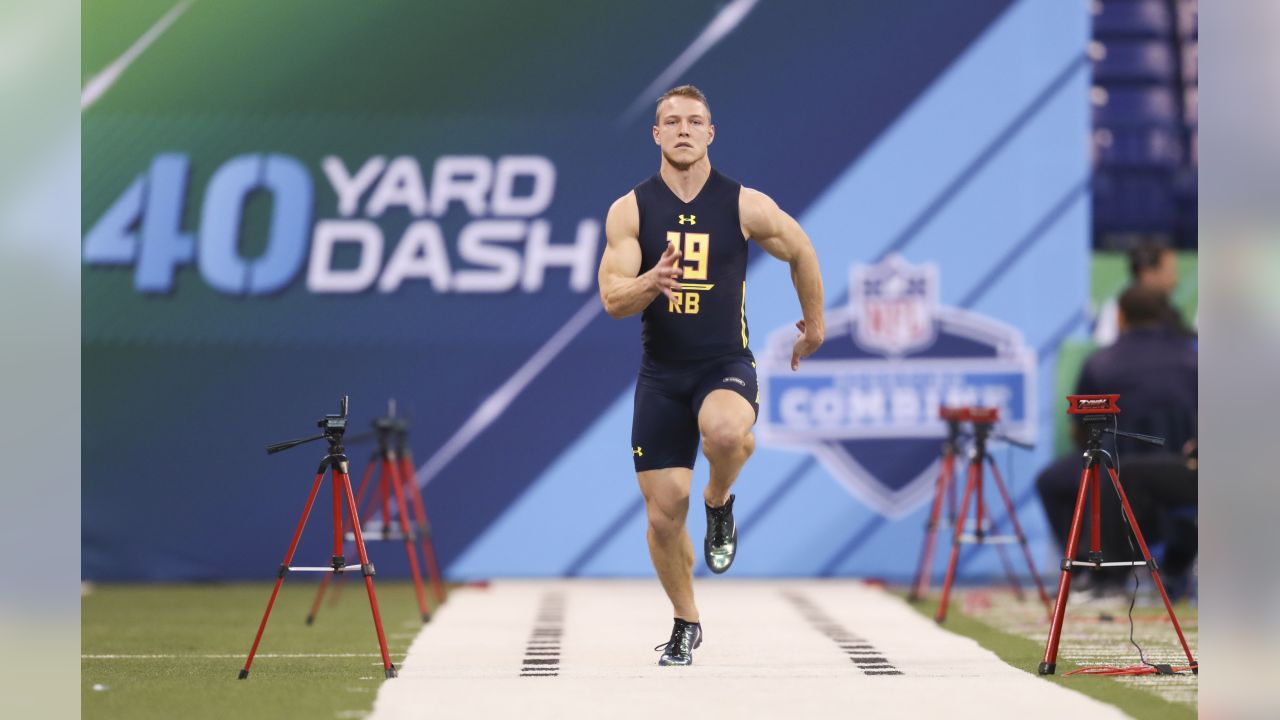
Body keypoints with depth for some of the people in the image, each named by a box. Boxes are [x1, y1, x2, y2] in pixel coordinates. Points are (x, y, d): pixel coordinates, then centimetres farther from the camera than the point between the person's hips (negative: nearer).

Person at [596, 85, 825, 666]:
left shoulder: (746, 207, -4)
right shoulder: (630, 211, -2)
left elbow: (801, 252, 14)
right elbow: (612, 299, -9)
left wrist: (814, 323, 24)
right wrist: (651, 282, -30)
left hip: (726, 365, -2)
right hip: (660, 372, 2)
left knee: (725, 430, -37)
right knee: (664, 507, 1)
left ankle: (719, 503, -2)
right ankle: (685, 624, 23)